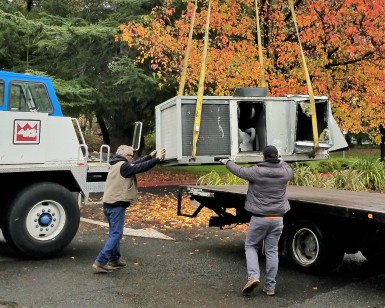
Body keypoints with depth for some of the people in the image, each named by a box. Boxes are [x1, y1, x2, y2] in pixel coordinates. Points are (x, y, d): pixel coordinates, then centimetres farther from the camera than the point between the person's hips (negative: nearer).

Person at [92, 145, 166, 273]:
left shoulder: (117, 165, 17)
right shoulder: (123, 166, -13)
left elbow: (136, 164, 25)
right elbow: (141, 167, -15)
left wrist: (150, 156, 30)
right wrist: (157, 159, -8)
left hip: (109, 204, 11)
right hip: (116, 205, -11)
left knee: (114, 233, 18)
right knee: (116, 234, -9)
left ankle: (114, 259, 27)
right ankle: (100, 262, -12)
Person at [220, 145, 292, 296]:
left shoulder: (256, 171, -12)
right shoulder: (284, 172, -1)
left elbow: (239, 171, 4)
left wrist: (227, 162, 24)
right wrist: (281, 162, 44)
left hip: (259, 218, -3)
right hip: (277, 218, 3)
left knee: (250, 246, 14)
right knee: (272, 251, 10)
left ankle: (253, 276, -5)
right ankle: (270, 286, 12)